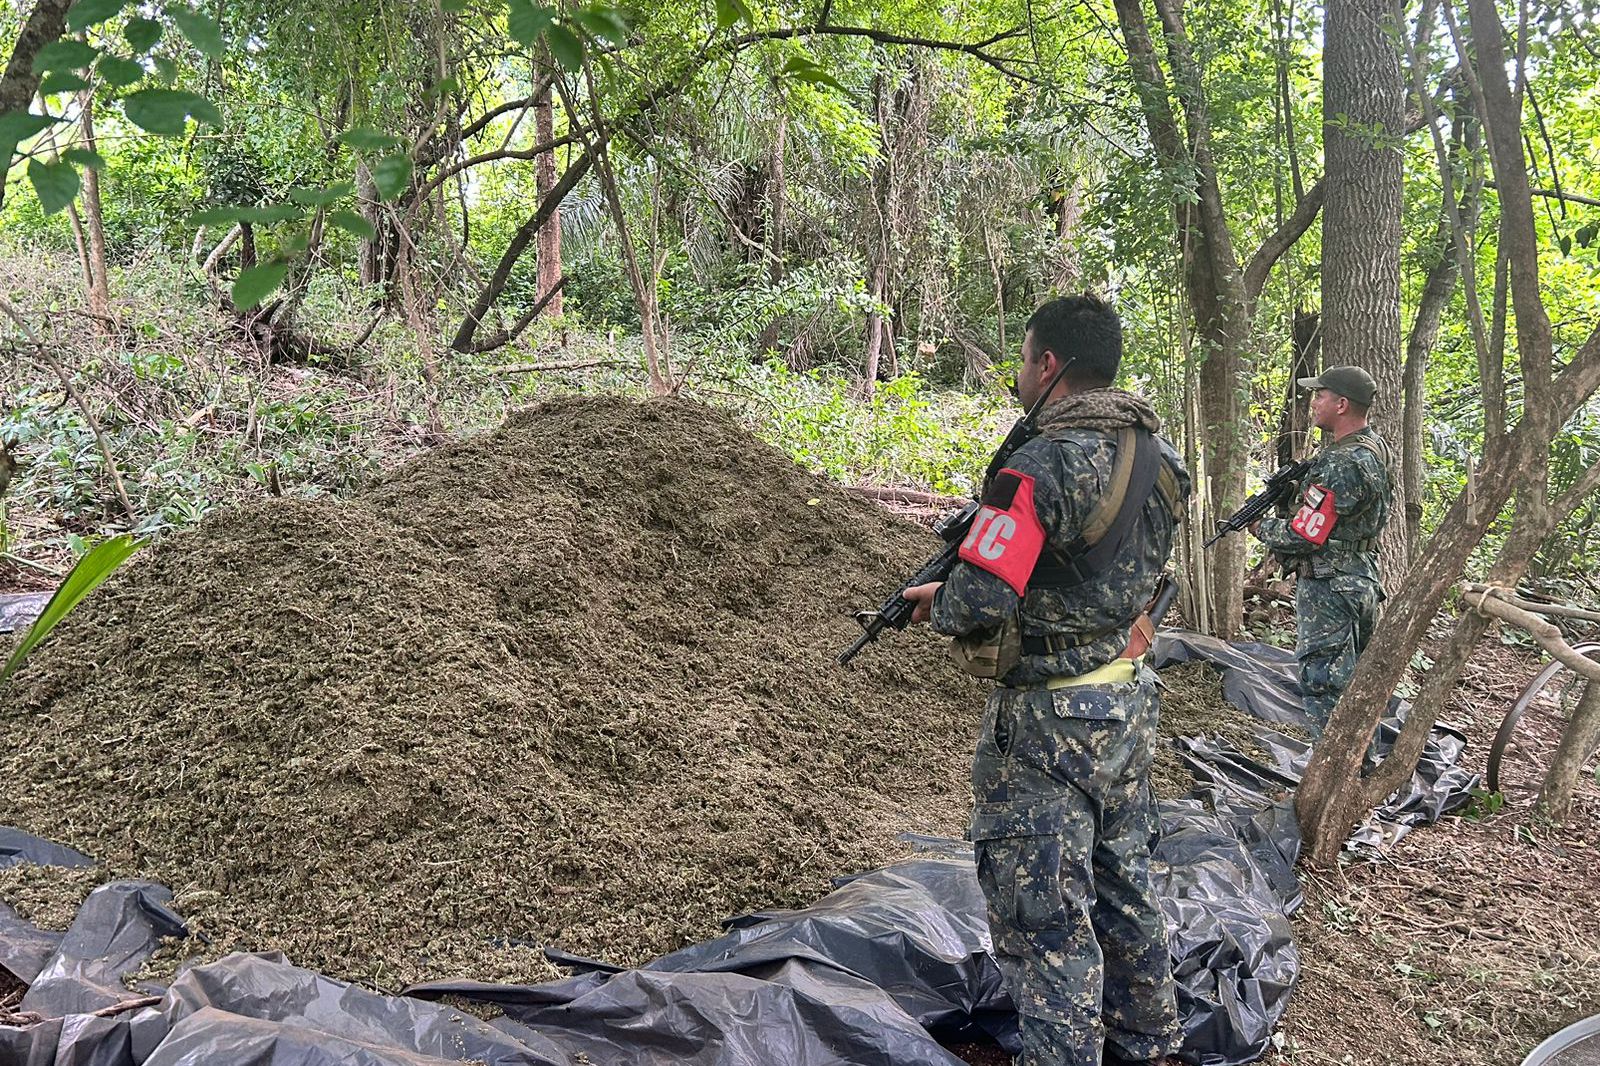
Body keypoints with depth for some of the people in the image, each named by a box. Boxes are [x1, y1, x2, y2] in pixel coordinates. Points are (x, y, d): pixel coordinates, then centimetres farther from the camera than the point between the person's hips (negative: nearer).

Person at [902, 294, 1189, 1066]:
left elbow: (979, 602, -28)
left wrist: (934, 602, -5)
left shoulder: (1043, 466, -24)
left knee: (1043, 915, 3)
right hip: (1127, 701, 9)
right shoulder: (1156, 454, 3)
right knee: (1123, 884, 23)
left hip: (1048, 721, -9)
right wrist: (989, 526, 10)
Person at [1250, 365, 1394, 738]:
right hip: (1362, 582, 11)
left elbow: (1306, 536, -21)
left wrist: (1261, 527, -5)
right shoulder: (1375, 447, 9)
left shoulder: (1343, 465, -23)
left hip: (1329, 592, -11)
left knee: (1324, 686, -4)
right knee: (1353, 680, 19)